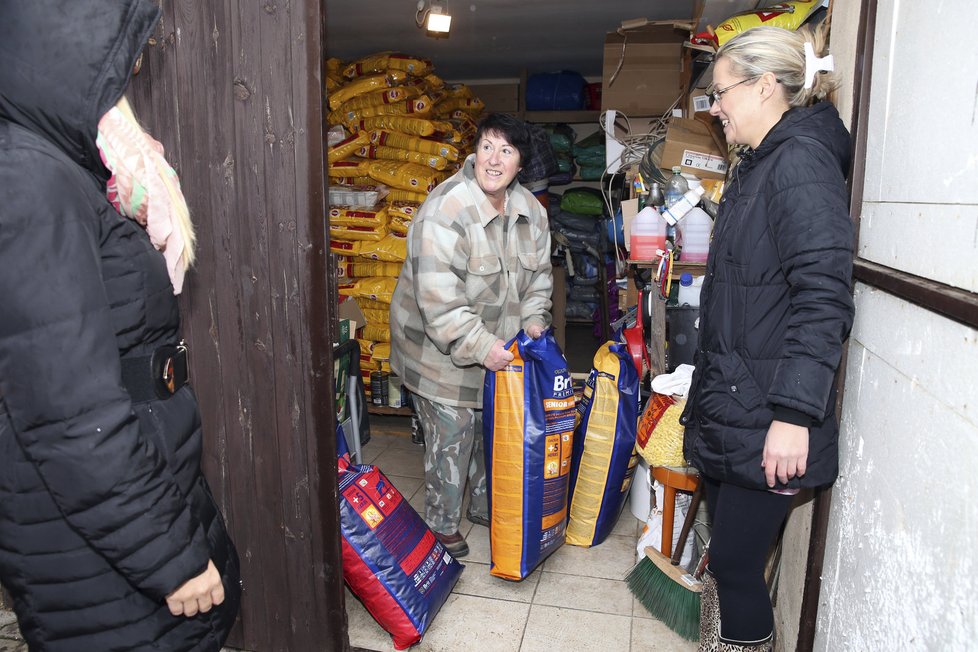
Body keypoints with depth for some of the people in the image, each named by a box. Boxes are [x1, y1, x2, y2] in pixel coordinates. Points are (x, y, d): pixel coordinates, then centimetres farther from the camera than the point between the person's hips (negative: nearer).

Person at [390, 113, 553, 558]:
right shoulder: (445, 211, -26)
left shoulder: (530, 210, -1)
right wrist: (481, 346, -29)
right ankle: (442, 525, 25)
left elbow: (538, 273, 10)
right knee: (450, 436, 3)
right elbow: (438, 297, -30)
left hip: (498, 343, 7)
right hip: (443, 349, -7)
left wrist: (533, 319, -5)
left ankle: (484, 505, 43)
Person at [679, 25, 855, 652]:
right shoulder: (760, 165, 16)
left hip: (766, 416, -9)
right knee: (729, 557, 19)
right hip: (731, 406, 9)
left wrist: (794, 413, -26)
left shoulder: (802, 160, -15)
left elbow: (823, 297, -23)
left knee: (735, 563, 3)